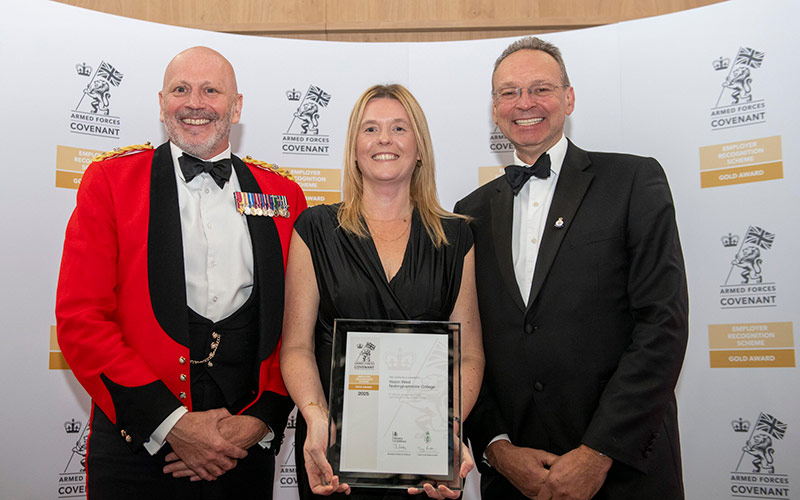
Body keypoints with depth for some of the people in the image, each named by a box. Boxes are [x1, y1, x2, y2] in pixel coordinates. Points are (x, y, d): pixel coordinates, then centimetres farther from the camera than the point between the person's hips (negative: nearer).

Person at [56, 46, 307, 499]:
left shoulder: (282, 195, 5)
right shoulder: (111, 180, 0)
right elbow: (80, 318, -7)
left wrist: (261, 419, -8)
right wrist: (170, 424, -13)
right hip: (140, 443, -1)